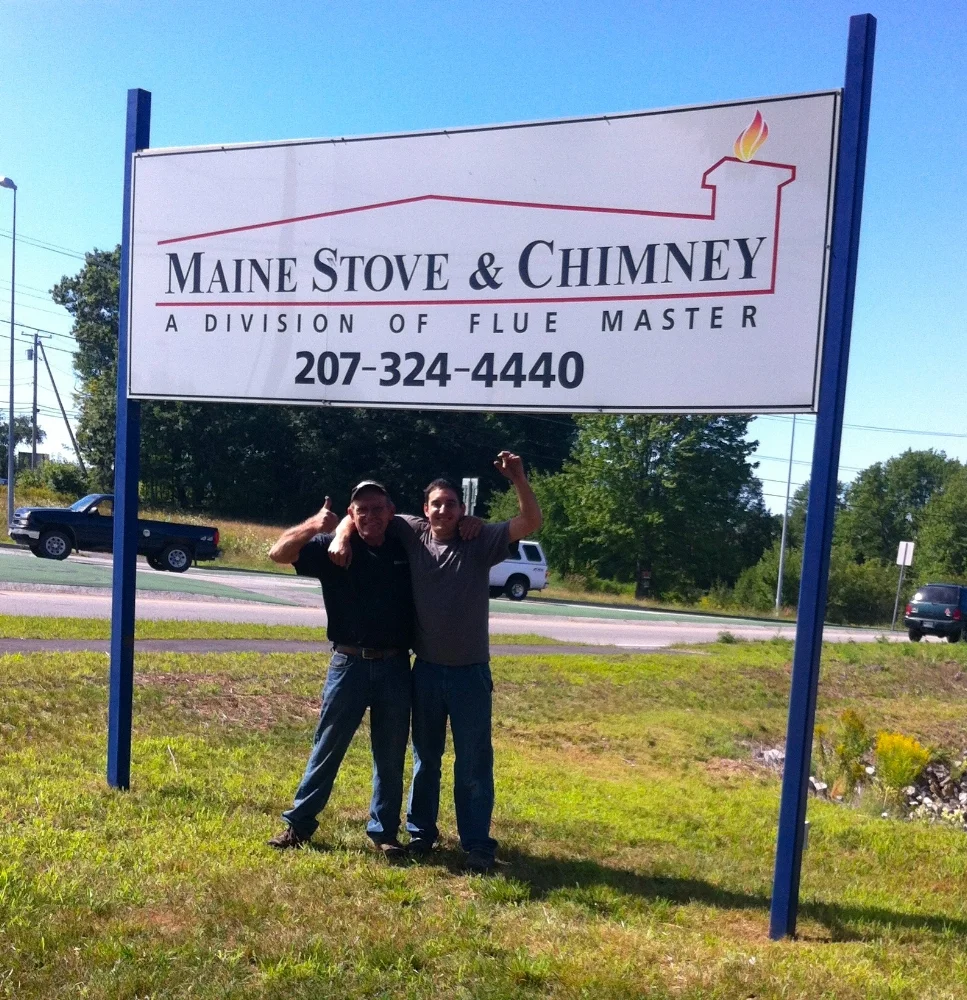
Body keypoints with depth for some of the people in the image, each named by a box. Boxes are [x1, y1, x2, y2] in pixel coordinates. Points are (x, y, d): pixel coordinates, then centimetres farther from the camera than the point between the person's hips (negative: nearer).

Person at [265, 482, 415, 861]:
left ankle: (384, 832, 24)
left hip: (395, 667, 2)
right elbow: (278, 553, -11)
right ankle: (299, 823, 23)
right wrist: (313, 525, -25)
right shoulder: (333, 547, -2)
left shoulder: (407, 551, 3)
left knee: (390, 755, 10)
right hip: (348, 664, -1)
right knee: (327, 747, 9)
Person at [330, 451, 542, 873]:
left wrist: (518, 479, -31)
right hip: (426, 669, 2)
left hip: (471, 672, -2)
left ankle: (477, 844, 17)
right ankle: (420, 832, 33)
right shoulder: (411, 533, -2)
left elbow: (531, 522, -17)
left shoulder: (481, 540, -7)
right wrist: (342, 537, -15)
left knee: (474, 762, 6)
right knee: (425, 757, 17)